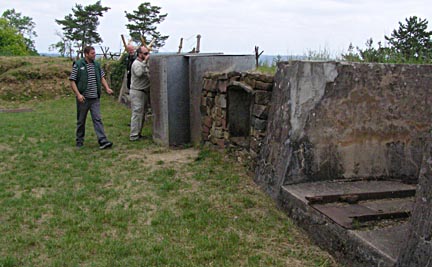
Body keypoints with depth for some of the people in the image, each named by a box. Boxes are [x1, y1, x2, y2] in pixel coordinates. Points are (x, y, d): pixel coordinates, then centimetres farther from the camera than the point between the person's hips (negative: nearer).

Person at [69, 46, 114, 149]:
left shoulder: (97, 65, 8)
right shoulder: (78, 65, -6)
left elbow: (102, 77, 17)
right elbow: (72, 81, -6)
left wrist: (107, 88, 0)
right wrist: (78, 94, -16)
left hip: (95, 98, 3)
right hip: (83, 98, -3)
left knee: (97, 119, -3)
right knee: (81, 120, 9)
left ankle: (103, 141, -8)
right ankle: (79, 141, 23)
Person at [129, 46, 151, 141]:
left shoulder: (145, 63, 16)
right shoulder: (136, 63, -13)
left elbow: (148, 75, 19)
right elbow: (139, 73, -33)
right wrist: (145, 62, -30)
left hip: (144, 92, 9)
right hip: (137, 92, -9)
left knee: (142, 114, 13)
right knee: (137, 113, -9)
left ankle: (138, 133, 22)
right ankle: (134, 136, -6)